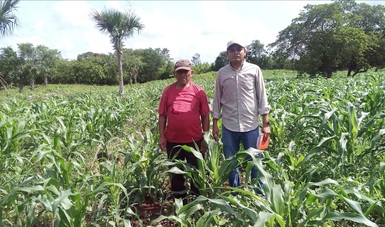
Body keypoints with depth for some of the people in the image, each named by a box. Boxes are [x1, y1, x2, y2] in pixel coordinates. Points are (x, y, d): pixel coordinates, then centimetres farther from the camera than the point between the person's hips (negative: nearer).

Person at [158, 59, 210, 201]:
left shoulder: (199, 91, -2)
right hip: (173, 141, 2)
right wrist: (161, 136, -2)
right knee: (176, 173, 16)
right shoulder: (168, 91, 2)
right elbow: (162, 115, 4)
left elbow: (205, 116, 0)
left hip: (195, 140, -1)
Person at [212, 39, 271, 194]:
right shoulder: (222, 73, 3)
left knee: (255, 164, 7)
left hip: (251, 125, -1)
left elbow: (262, 97, 1)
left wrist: (266, 123, -4)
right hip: (229, 126, 2)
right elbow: (217, 100, 8)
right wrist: (214, 125, 6)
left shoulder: (254, 70, -1)